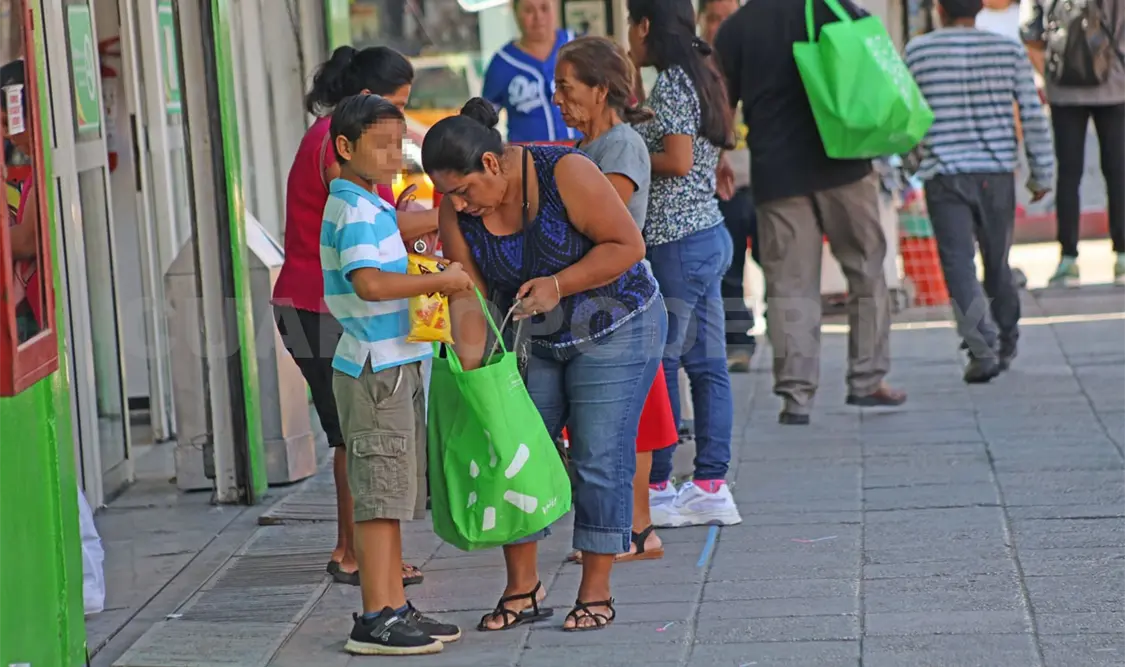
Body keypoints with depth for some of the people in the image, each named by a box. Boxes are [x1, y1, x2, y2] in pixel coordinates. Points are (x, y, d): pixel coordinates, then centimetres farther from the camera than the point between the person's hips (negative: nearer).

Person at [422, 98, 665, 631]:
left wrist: (558, 285, -29)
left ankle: (596, 593, 3)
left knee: (599, 460, -6)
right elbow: (468, 295, -10)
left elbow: (628, 245, -21)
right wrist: (471, 374, -18)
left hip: (614, 331, -5)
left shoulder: (565, 174, -25)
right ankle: (522, 588, 10)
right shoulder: (458, 212, -10)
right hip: (532, 341, 5)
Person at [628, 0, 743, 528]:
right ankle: (711, 485, 10)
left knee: (659, 364, -3)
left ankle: (656, 489, 2)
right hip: (708, 233, 10)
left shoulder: (670, 84, -13)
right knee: (706, 364, 8)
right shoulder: (698, 78, 15)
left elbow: (678, 161, -21)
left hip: (677, 242, -10)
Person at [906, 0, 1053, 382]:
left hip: (943, 177, -2)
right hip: (997, 175, 2)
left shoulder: (917, 52, -2)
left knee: (959, 265, -4)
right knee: (997, 265, 16)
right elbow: (1033, 115, 0)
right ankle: (1006, 347, 29)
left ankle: (984, 350, -17)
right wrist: (1042, 174, 8)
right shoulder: (1010, 49, 1)